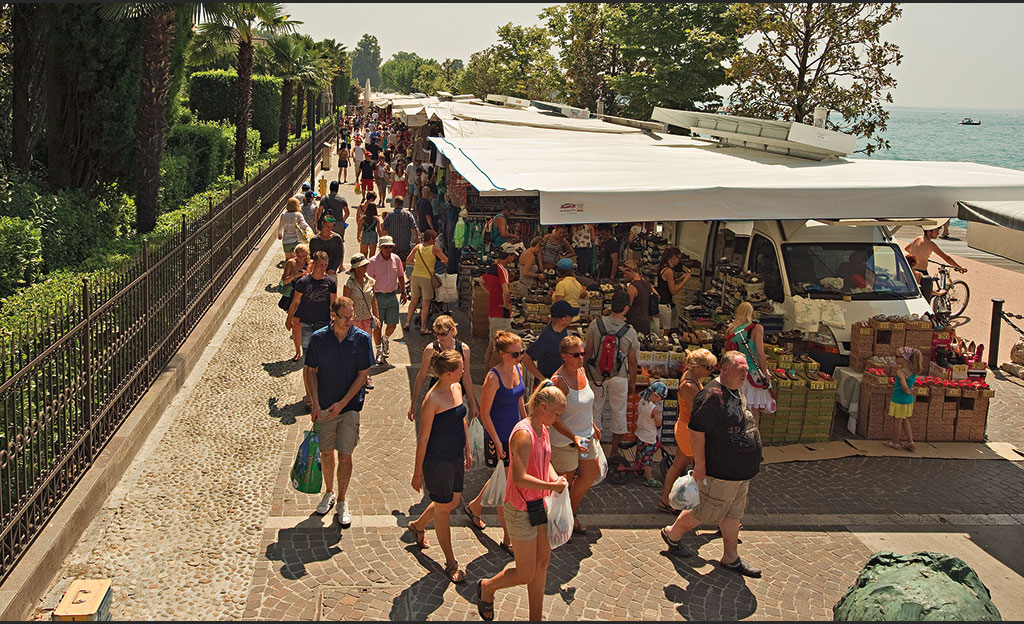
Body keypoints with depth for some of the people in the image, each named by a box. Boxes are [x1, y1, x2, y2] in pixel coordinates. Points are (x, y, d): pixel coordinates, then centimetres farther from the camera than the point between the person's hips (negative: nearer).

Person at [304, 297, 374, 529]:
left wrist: (342, 403, -12)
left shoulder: (362, 339, -9)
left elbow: (362, 375, -7)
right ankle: (329, 493, 35)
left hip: (349, 406, -1)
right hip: (324, 406, 1)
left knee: (345, 456, 0)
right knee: (326, 452, 13)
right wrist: (315, 403, -10)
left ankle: (342, 501, 17)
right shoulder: (318, 338, -7)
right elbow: (310, 371, -1)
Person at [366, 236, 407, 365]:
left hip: (392, 296, 3)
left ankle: (385, 339, 37)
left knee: (392, 324, 4)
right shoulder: (373, 261, -10)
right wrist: (371, 297, -11)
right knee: (377, 325, 0)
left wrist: (403, 292, 16)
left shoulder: (396, 259, 2)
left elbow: (401, 276, 16)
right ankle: (379, 350, 17)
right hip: (378, 296, -3)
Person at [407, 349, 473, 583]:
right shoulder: (432, 400, -24)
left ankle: (418, 525, 49)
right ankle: (450, 563, 21)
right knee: (443, 509, 6)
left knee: (453, 501, 21)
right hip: (437, 461, -8)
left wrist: (467, 450, 19)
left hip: (456, 457, 8)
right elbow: (423, 438, -18)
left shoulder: (457, 388, 0)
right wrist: (417, 472, -12)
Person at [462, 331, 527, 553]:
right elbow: (484, 413, -17)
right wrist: (497, 442, -17)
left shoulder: (518, 369, 0)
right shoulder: (493, 378, -23)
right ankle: (508, 538, 14)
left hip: (515, 433, 8)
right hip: (498, 436, -8)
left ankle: (474, 506, 47)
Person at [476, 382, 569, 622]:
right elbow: (519, 477, -29)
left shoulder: (543, 429, 4)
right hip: (521, 509, -9)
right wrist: (552, 486, -24)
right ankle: (487, 587, 30)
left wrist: (556, 479, 0)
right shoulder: (523, 434, -24)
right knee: (525, 574, 2)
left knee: (543, 560, 17)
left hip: (538, 503, 9)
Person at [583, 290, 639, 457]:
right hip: (619, 378, -1)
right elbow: (632, 362, -4)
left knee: (595, 411, 16)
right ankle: (614, 451, 23)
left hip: (597, 376, 2)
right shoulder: (630, 332, -14)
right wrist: (632, 382, 10)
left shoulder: (596, 324, -13)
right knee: (619, 413, 13)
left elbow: (588, 352, -5)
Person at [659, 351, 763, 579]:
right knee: (705, 513, 6)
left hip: (741, 472, 9)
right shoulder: (712, 395, -23)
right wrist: (700, 464, -23)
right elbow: (696, 430, -24)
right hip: (719, 473, -9)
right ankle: (672, 534, 27)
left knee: (733, 516, 16)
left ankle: (730, 558, 28)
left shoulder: (737, 393, 10)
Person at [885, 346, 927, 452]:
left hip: (899, 400, -8)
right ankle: (910, 442, 25)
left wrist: (908, 391, -12)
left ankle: (895, 442, 23)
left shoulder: (900, 371, -24)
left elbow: (904, 387, -33)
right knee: (905, 420, 23)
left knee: (897, 421, 9)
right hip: (909, 400, 8)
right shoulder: (914, 371, -2)